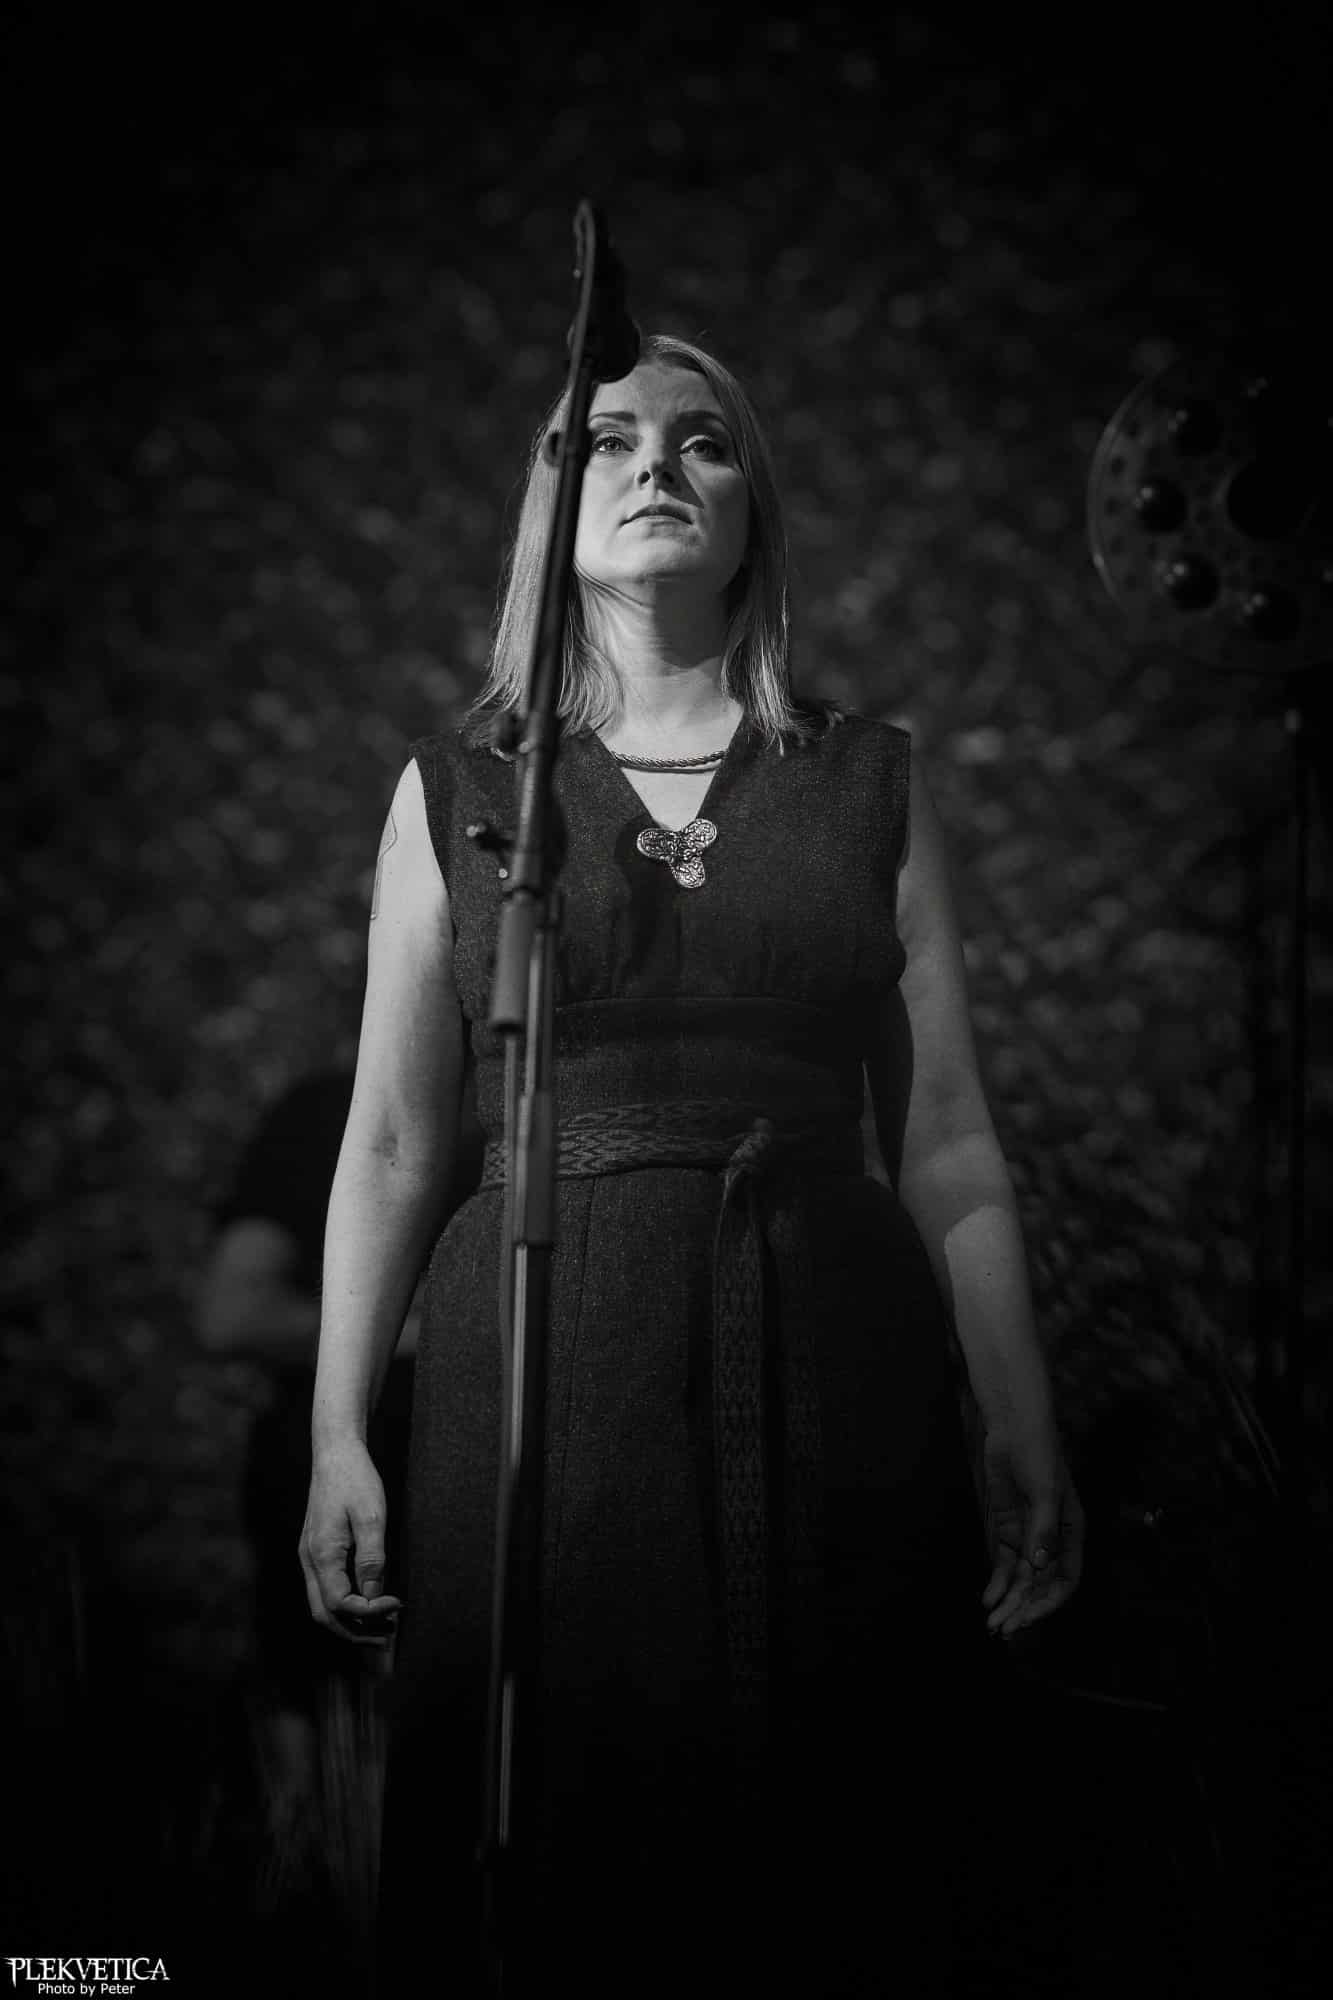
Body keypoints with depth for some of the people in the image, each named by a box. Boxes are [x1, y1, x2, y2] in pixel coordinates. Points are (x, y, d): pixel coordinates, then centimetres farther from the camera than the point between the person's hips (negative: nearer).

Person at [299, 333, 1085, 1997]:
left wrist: (1025, 1436, 2)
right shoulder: (459, 787, 10)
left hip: (829, 1364, 1)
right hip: (544, 1352, 0)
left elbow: (949, 1144, 8)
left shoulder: (870, 783, 11)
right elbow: (392, 1141, 7)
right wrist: (336, 1437, -1)